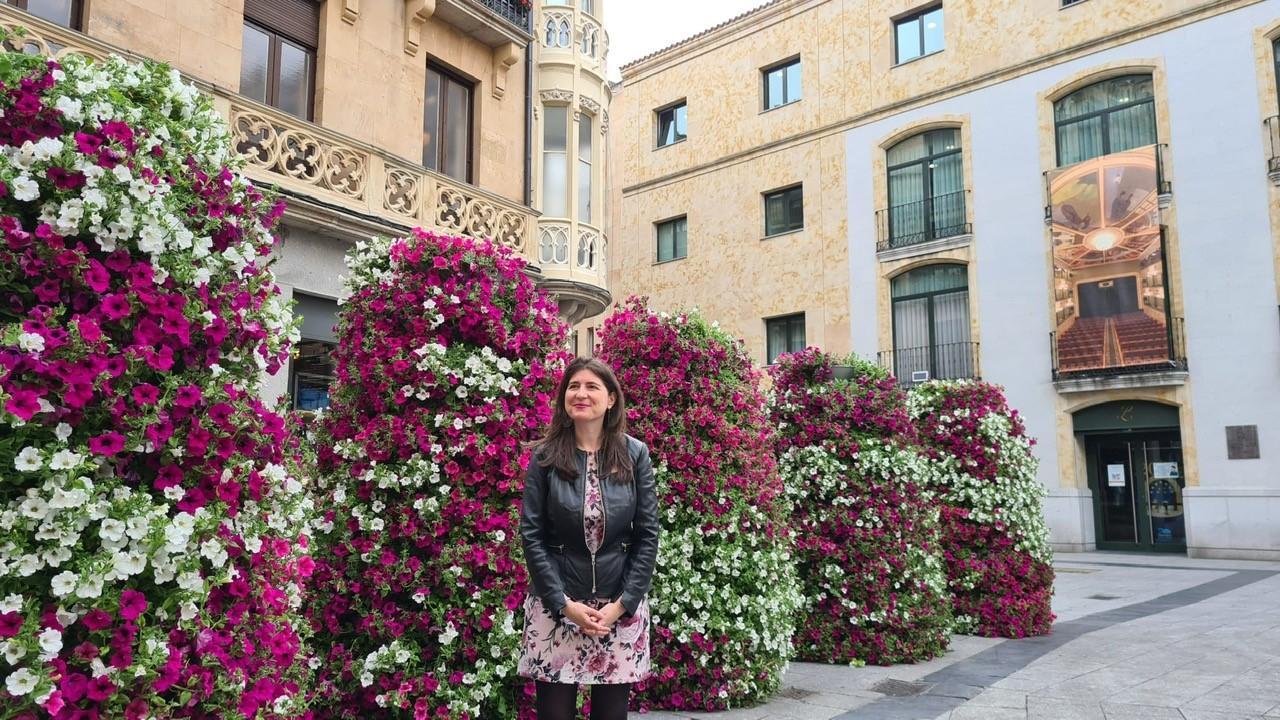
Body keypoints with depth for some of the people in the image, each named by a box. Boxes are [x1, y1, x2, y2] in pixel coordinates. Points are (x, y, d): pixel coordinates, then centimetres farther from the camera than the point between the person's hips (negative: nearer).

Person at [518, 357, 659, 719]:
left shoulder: (635, 454, 0)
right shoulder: (545, 456, -2)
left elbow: (648, 535, -1)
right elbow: (531, 535, -4)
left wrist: (623, 603, -8)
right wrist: (564, 603, -11)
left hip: (622, 606, 1)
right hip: (556, 605, 0)